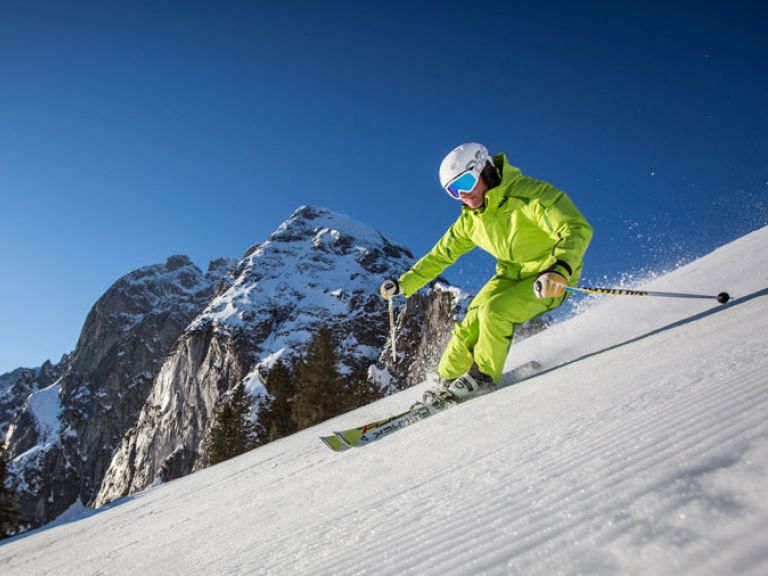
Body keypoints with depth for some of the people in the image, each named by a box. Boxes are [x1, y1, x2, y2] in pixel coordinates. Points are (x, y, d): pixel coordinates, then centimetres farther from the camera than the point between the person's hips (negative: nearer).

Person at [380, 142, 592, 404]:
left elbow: (577, 230, -31)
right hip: (510, 275, 6)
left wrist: (559, 269, -50)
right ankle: (447, 381, 13)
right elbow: (441, 254, 10)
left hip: (550, 281, -6)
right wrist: (403, 284, 4)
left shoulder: (530, 195, -23)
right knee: (471, 325, -7)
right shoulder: (470, 220, 0)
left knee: (494, 311, -26)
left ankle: (483, 375, -5)